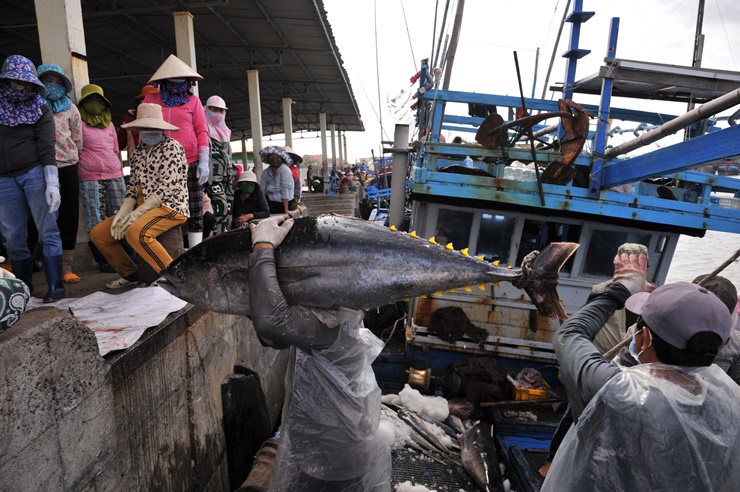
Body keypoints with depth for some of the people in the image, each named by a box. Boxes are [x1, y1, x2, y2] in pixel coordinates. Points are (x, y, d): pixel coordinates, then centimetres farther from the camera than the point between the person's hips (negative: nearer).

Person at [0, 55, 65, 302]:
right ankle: (24, 288, 16)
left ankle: (55, 285, 1)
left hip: (36, 173, -3)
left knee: (47, 231, -4)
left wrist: (52, 183, -17)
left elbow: (47, 147, -6)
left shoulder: (40, 109, 3)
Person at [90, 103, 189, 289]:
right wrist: (122, 214, -5)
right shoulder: (137, 153, 14)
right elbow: (133, 187, 12)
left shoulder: (171, 147, -8)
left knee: (135, 232, -34)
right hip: (142, 208, 8)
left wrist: (138, 212, -21)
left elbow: (166, 188, -17)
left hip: (170, 206, -8)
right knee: (98, 233, 3)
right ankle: (130, 273, 17)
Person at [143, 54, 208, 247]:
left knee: (194, 212, 0)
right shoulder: (151, 99, 10)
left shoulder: (193, 101, 9)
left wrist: (204, 162, -6)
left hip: (190, 163, -1)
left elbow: (202, 131, 3)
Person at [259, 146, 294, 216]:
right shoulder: (265, 172, 5)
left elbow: (285, 189, -17)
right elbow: (262, 190, 1)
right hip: (270, 202, 6)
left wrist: (286, 210, -20)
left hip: (282, 203, -6)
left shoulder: (284, 169, -13)